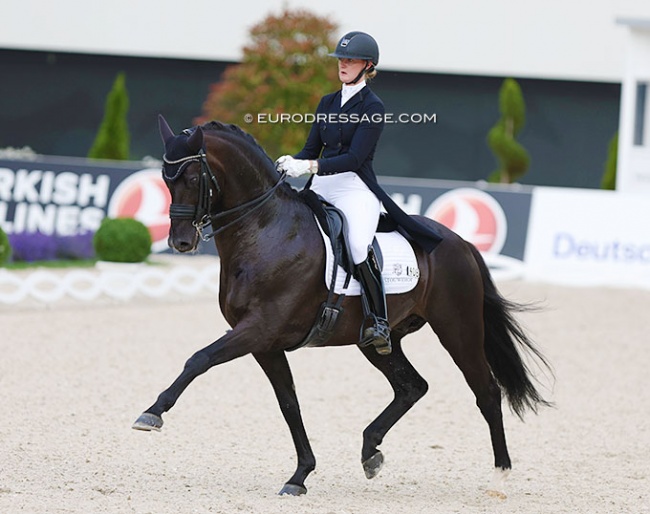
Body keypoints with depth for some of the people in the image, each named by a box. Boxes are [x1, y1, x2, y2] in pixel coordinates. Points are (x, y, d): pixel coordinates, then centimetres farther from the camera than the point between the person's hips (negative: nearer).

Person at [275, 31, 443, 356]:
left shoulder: (373, 108, -4)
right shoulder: (327, 103, 17)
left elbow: (355, 158, -13)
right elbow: (312, 149, 16)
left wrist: (309, 167, -23)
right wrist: (290, 163, -6)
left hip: (355, 189, -7)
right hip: (320, 189, 8)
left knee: (358, 245, -33)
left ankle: (377, 322, -28)